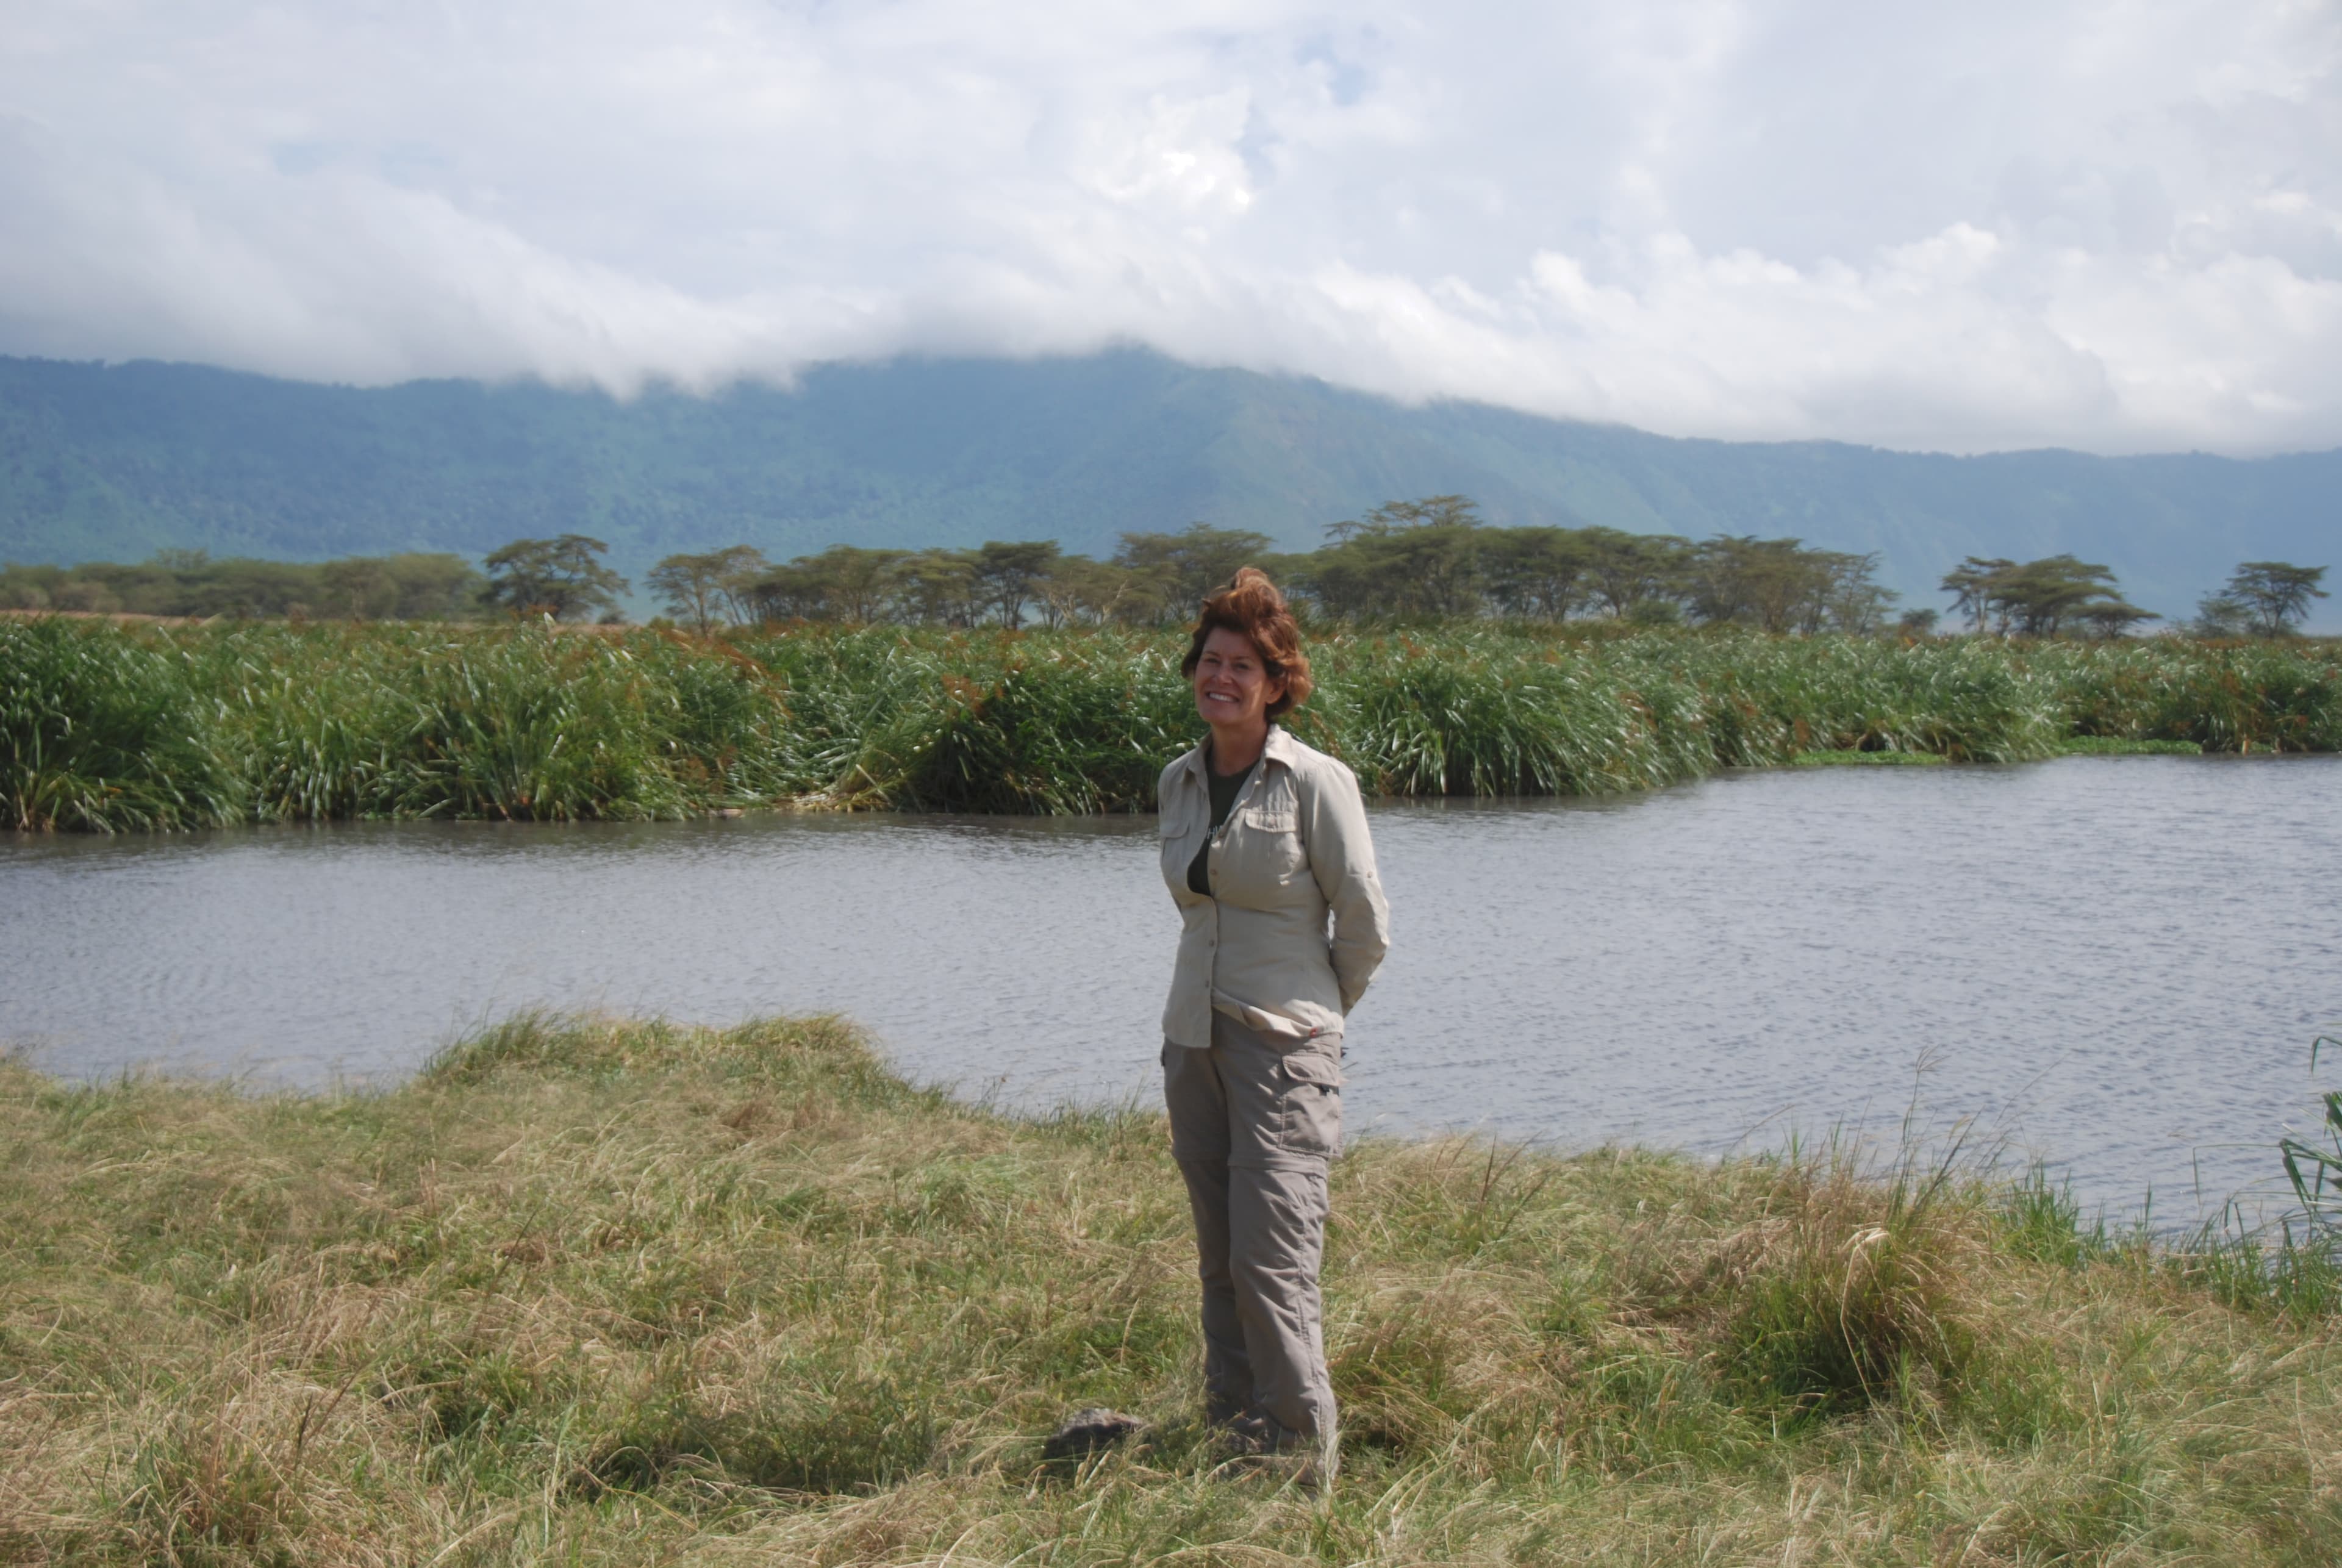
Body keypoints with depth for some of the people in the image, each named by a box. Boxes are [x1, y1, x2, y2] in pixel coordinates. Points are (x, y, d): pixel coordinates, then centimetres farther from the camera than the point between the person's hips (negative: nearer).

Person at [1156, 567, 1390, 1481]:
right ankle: (1232, 1444, 16)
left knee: (1271, 1265, -10)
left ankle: (1303, 1462, 0)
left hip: (1284, 1046, -6)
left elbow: (1365, 925, -3)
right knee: (1219, 1266, 9)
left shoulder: (1315, 782, -8)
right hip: (1193, 1043, 6)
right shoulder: (1177, 784, 10)